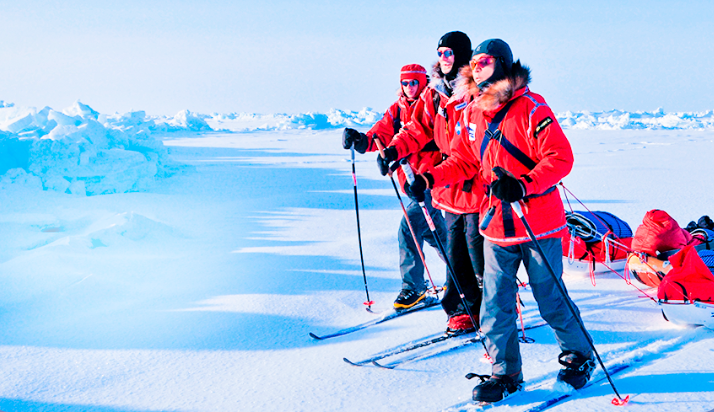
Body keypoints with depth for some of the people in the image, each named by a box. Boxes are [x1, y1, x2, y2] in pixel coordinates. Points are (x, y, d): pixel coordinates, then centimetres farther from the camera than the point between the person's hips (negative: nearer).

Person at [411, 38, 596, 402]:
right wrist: (431, 178, -4)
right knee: (495, 306, 5)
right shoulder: (472, 114, 7)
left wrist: (523, 186, -28)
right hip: (497, 228, 5)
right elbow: (463, 162, 13)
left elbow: (560, 157, -16)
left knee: (551, 301, 9)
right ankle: (505, 373, 21)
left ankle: (579, 356, 33)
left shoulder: (530, 108, -12)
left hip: (539, 225, -5)